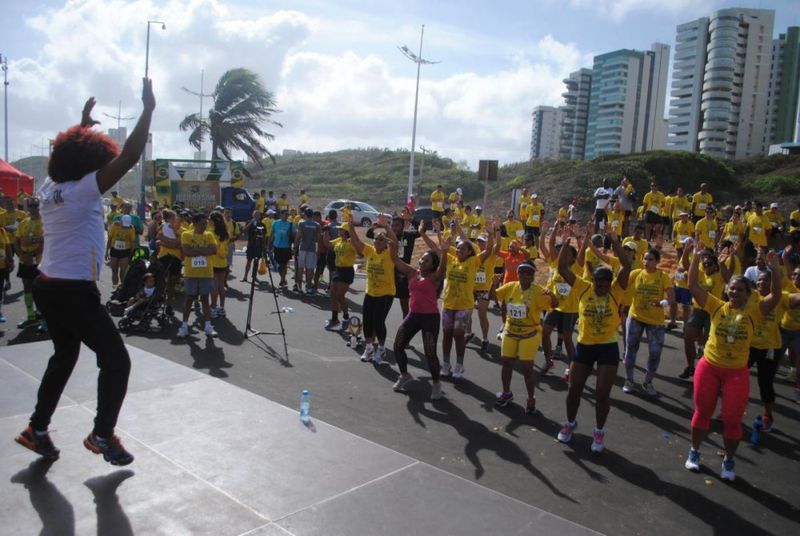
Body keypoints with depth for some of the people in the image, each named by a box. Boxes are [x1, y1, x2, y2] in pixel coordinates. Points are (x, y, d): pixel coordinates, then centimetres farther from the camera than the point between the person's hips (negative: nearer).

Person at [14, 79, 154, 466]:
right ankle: (102, 435, 9)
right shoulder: (84, 190, -15)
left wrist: (84, 125, 35)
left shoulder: (49, 188, 7)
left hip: (48, 286, 9)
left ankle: (37, 429, 31)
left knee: (64, 355, 24)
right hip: (74, 291, -9)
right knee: (116, 360, 1)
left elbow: (69, 154, 29)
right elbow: (128, 157, -22)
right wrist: (148, 109, -19)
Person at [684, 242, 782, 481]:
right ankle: (694, 452, 29)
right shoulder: (716, 307, -3)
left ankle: (729, 461, 26)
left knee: (732, 419, 6)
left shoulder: (754, 311, -3)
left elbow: (775, 296, -15)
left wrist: (775, 270, -25)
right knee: (702, 412, 12)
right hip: (708, 368, 0)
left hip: (737, 372, 0)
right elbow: (693, 286, -8)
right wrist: (696, 258, -14)